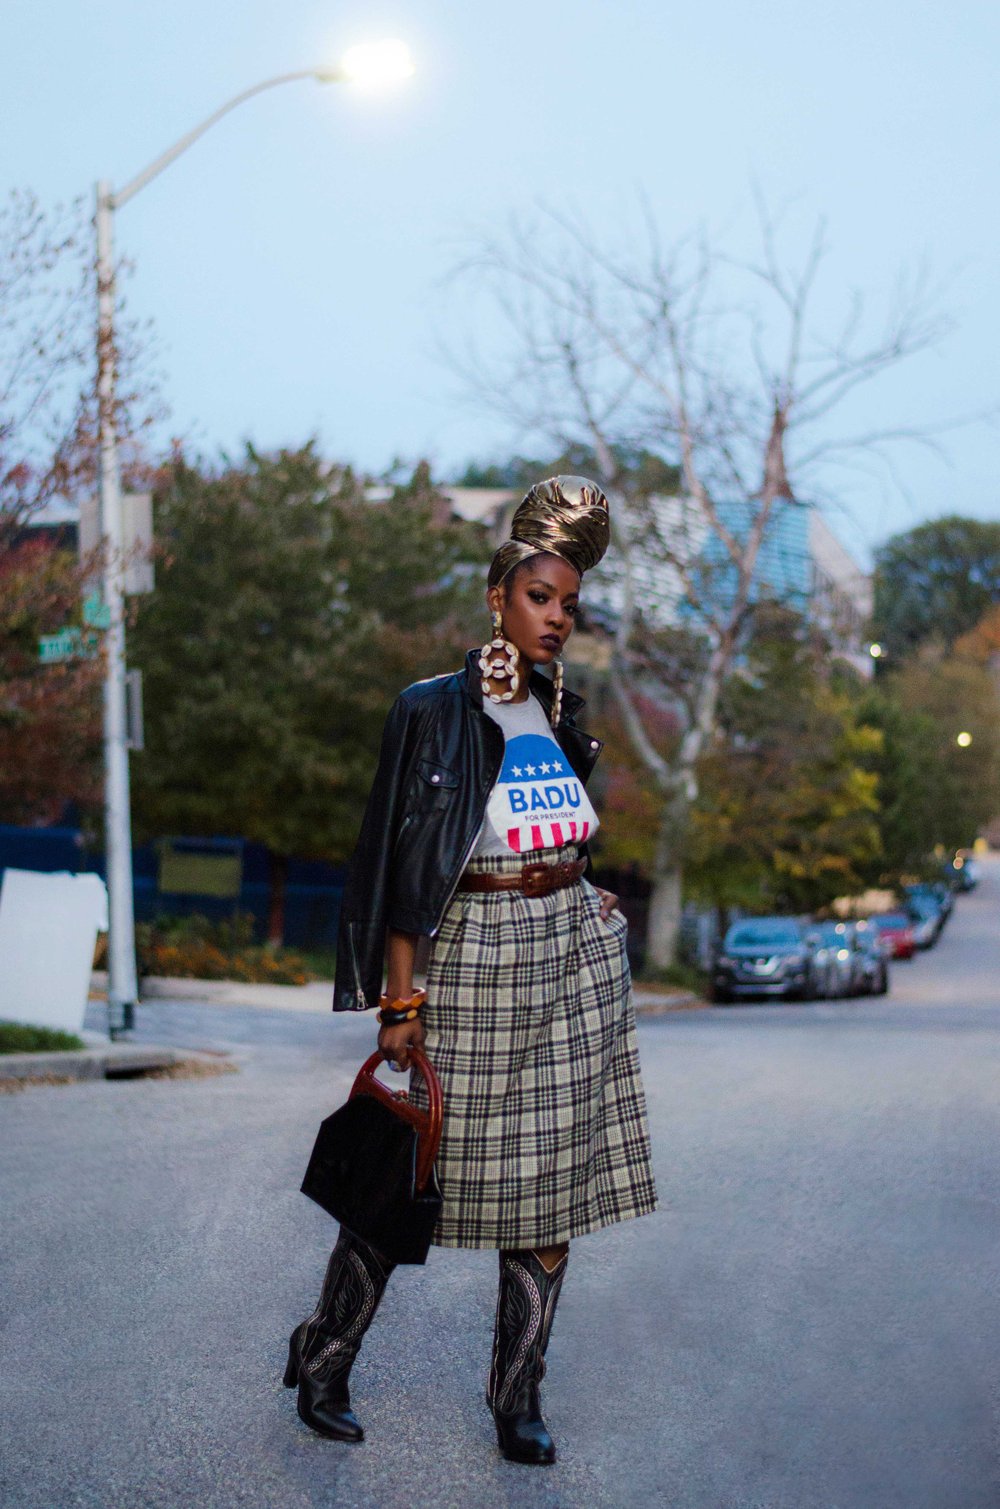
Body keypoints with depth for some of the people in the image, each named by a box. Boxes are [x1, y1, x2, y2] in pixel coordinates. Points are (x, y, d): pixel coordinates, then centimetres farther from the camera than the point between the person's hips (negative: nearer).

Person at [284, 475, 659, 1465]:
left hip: (574, 957, 6)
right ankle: (323, 1362, 21)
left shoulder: (560, 713, 10)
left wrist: (576, 899, 12)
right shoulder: (434, 712, -8)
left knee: (552, 1177, 4)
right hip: (472, 956, -5)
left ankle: (518, 1398, 14)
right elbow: (401, 864, -10)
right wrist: (400, 997, -14)